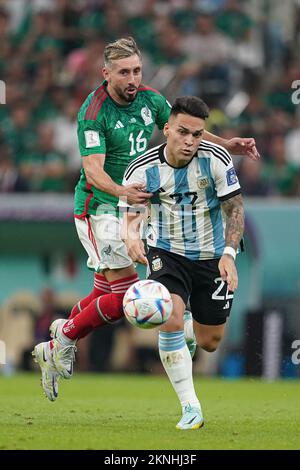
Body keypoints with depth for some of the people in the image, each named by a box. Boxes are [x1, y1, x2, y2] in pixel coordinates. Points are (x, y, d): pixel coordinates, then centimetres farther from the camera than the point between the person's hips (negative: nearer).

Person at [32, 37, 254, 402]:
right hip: (98, 209, -7)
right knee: (127, 295, -14)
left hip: (130, 207, 7)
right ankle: (65, 339, 5)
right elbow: (93, 169, -29)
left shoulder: (151, 100, 1)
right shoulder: (93, 113, -20)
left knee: (106, 296, 12)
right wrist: (122, 191, -47)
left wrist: (226, 145, 5)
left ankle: (53, 350, 31)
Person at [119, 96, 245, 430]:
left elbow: (234, 208, -9)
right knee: (170, 320, -27)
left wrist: (229, 253, -22)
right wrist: (131, 237, -33)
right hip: (166, 253, -1)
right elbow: (129, 218, -8)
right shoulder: (141, 170, -14)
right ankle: (190, 408, -18)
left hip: (211, 257, 1)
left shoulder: (216, 159, -14)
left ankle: (193, 325, 46)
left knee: (209, 343, 5)